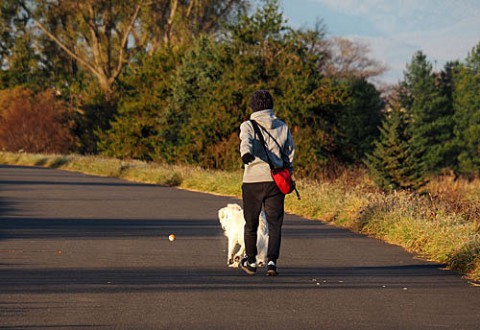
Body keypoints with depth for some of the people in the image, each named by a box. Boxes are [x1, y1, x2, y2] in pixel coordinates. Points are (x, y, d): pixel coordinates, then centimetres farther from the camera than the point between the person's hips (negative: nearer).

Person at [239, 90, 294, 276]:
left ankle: (251, 262, 23)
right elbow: (290, 155, 15)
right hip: (276, 180, 1)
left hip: (252, 179, -1)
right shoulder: (283, 127, 10)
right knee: (275, 222, 1)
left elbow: (246, 141, -21)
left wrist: (246, 153, -42)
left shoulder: (248, 126, 1)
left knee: (251, 223, 13)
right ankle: (272, 261, -15)